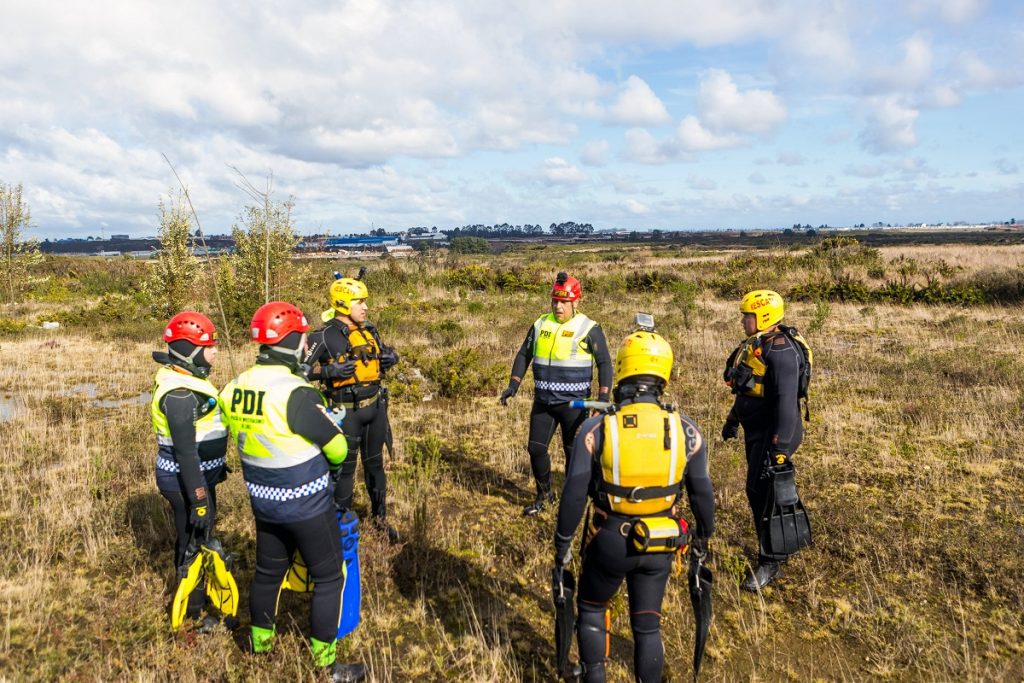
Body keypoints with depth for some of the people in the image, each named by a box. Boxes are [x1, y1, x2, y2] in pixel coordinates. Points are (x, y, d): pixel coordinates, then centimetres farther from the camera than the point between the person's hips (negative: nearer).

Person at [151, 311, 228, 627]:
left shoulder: (189, 378, 6)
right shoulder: (179, 393, -25)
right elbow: (185, 453, -27)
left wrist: (217, 465, 26)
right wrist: (199, 500, -25)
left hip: (201, 472, 10)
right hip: (186, 479, -10)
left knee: (200, 536, 24)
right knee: (193, 540, 6)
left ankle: (200, 590, 44)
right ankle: (194, 609, 23)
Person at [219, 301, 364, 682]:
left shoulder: (234, 390, -4)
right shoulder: (296, 394, -27)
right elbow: (338, 450, -18)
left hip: (262, 501, 7)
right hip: (306, 505, -7)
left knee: (268, 571, 24)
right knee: (328, 577, 9)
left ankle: (260, 641, 43)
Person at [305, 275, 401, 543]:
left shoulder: (370, 331, 5)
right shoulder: (325, 337, -14)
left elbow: (384, 356, 20)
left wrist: (390, 357, -2)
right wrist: (331, 371, -28)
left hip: (376, 406, 6)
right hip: (347, 411, -5)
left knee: (375, 463, 17)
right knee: (345, 467, 8)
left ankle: (380, 516, 32)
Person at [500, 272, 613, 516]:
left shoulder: (589, 328, -7)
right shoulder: (540, 325, 6)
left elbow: (604, 363, -5)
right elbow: (524, 355, 13)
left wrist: (603, 398, -14)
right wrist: (513, 385, 3)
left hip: (573, 403, -4)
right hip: (543, 402, 4)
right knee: (536, 449, 6)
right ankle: (544, 495, 26)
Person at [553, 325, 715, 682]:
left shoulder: (596, 429, -15)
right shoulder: (685, 430, -9)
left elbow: (574, 494, -12)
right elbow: (702, 492, 0)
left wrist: (563, 542, 2)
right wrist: (703, 535, 18)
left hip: (609, 542, -1)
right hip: (659, 547, 2)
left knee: (591, 609, 24)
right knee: (647, 625, 19)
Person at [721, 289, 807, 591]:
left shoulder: (781, 351, -21)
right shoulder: (753, 345, 10)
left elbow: (786, 402, -26)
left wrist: (781, 447, -28)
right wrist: (732, 420, 28)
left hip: (773, 433, -10)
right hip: (755, 431, 10)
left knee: (763, 493, -7)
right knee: (757, 492, 16)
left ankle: (770, 561, 5)